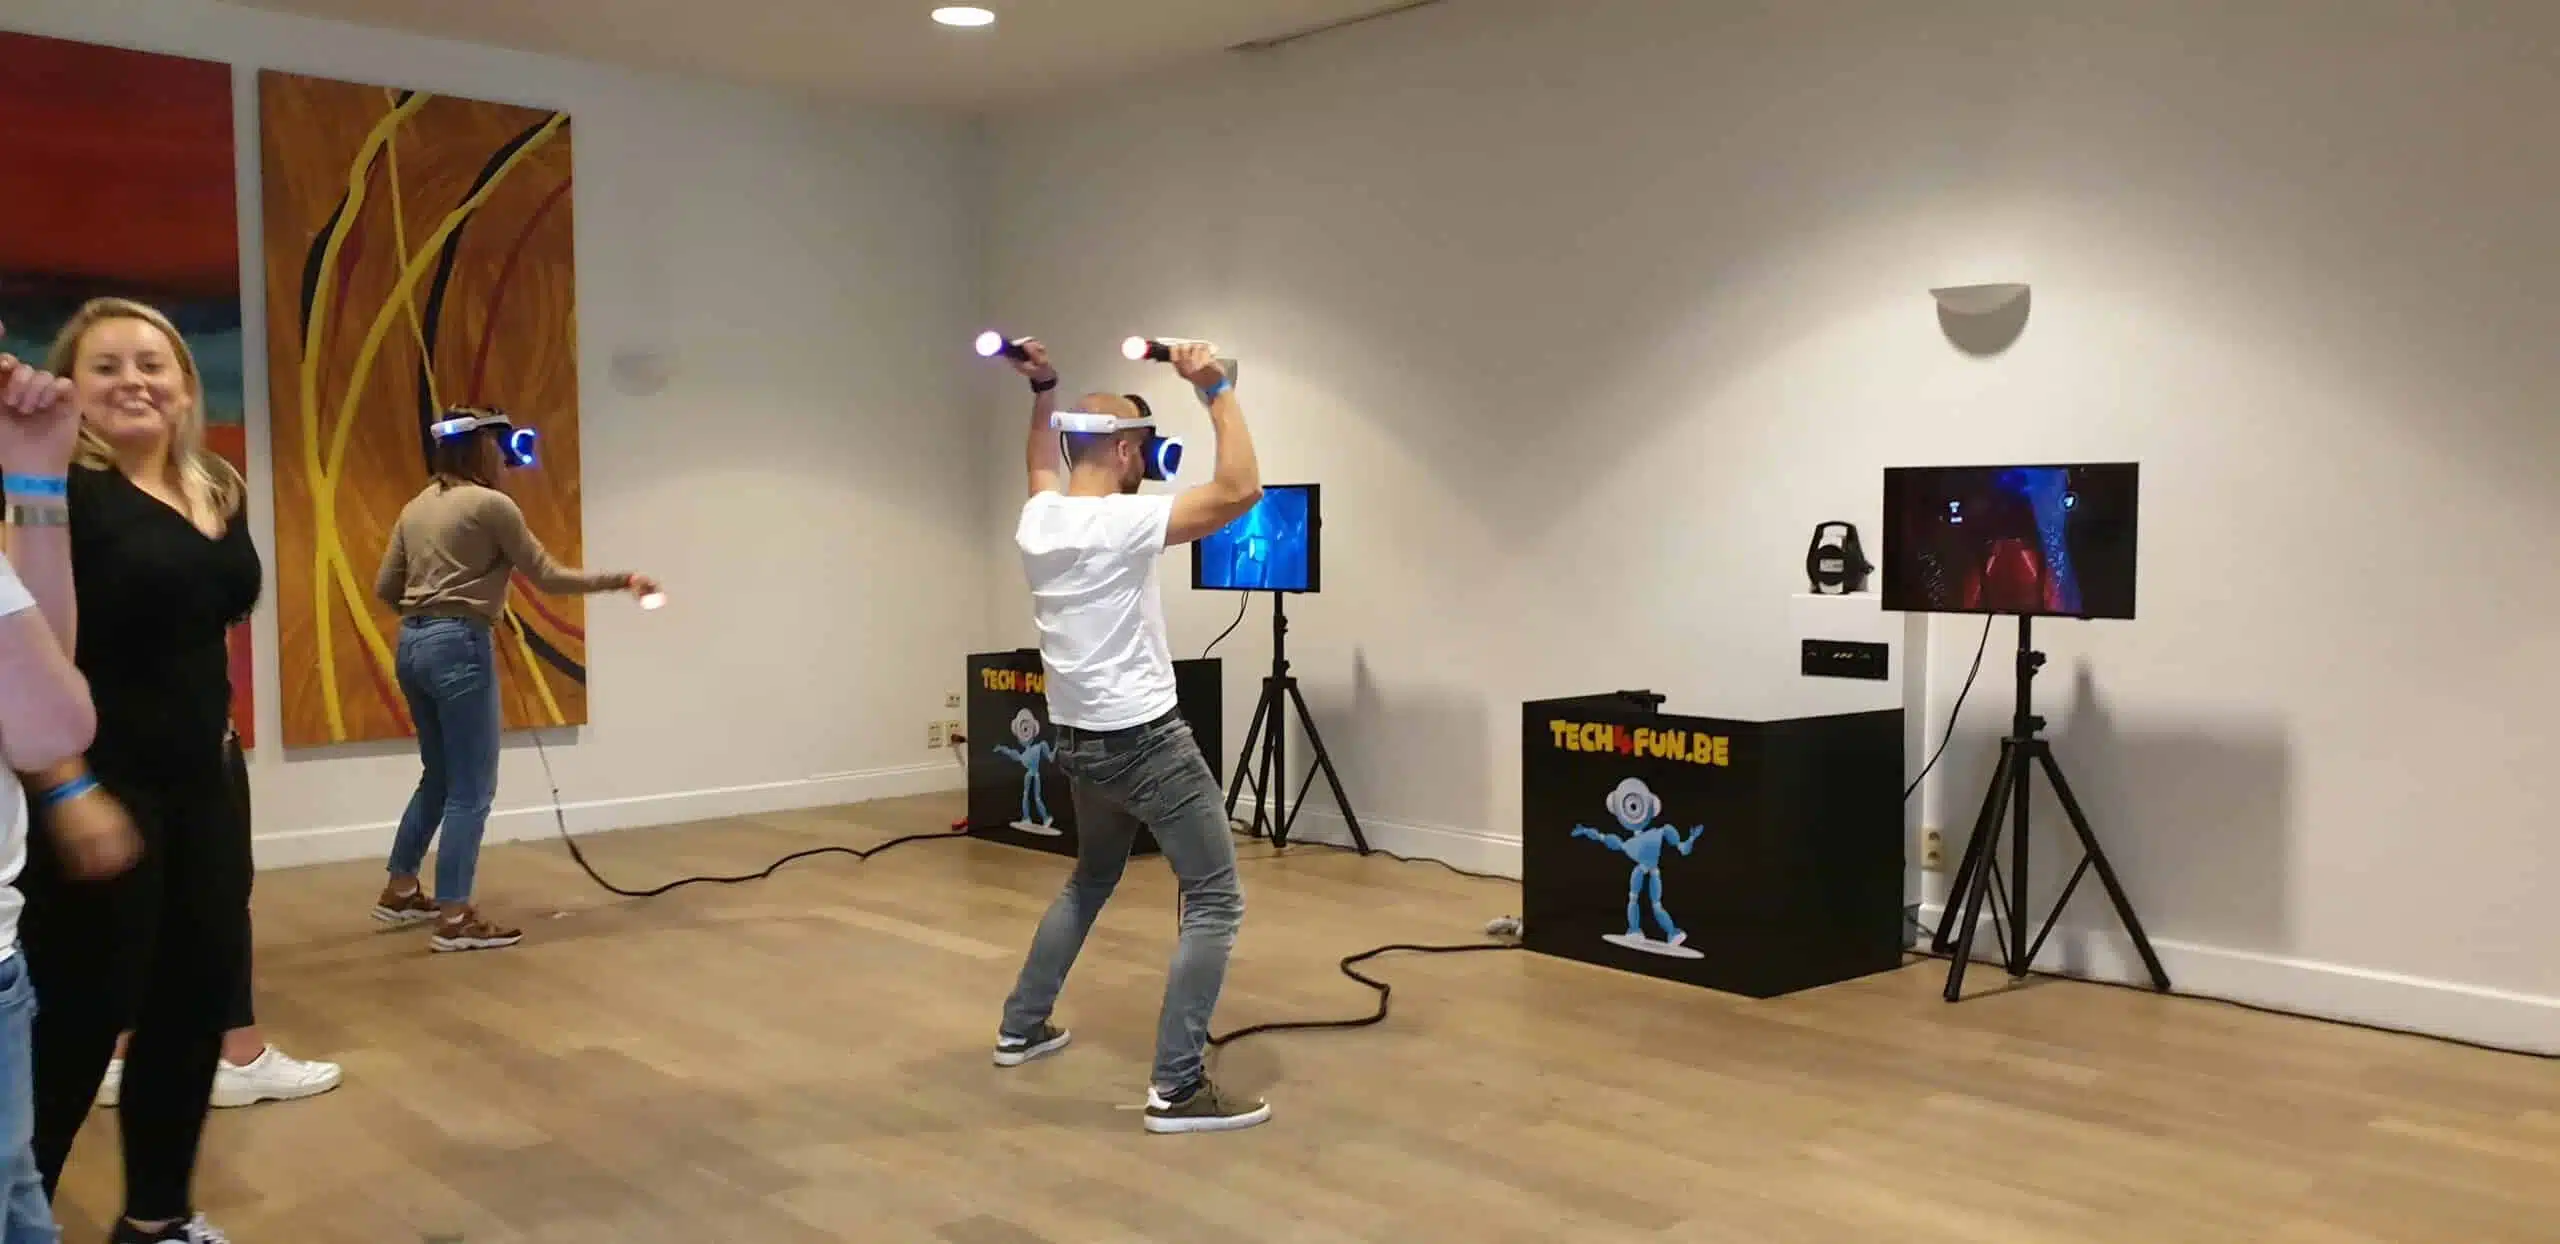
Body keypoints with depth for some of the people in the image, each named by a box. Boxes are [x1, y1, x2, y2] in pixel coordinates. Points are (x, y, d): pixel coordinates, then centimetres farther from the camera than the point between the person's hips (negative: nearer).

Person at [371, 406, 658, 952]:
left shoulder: (417, 506, 13)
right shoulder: (491, 505, -9)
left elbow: (385, 587, 14)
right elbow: (547, 577, -8)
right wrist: (622, 581, -1)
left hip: (412, 644, 9)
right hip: (459, 646, -9)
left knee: (439, 777, 22)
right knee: (471, 788, -2)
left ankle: (399, 891, 30)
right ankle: (454, 918, 0)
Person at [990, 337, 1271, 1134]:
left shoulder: (1037, 518, 5)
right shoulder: (1122, 523, -20)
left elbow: (1045, 463, 31)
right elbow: (1241, 490, -25)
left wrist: (1043, 391, 27)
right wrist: (1215, 389, -17)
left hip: (1078, 741, 9)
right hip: (1144, 741, -9)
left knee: (1091, 880, 31)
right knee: (1216, 899, -4)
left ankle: (1021, 1028, 37)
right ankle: (1178, 1088, -7)